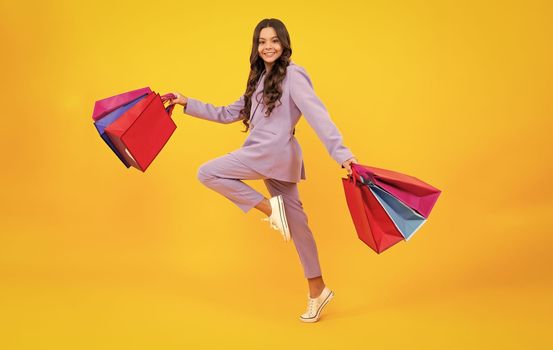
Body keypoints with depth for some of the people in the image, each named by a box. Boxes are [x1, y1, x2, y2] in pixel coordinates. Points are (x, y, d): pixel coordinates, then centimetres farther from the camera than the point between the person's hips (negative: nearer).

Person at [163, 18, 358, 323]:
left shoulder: (293, 75, -6)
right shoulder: (260, 80, 20)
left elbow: (317, 115, -19)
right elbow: (228, 114, 24)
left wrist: (341, 153, -29)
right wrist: (188, 104, 22)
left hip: (275, 153, -8)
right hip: (267, 156, 8)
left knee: (207, 173, -7)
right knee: (295, 222, 9)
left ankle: (270, 207, -8)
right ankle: (317, 290, 16)